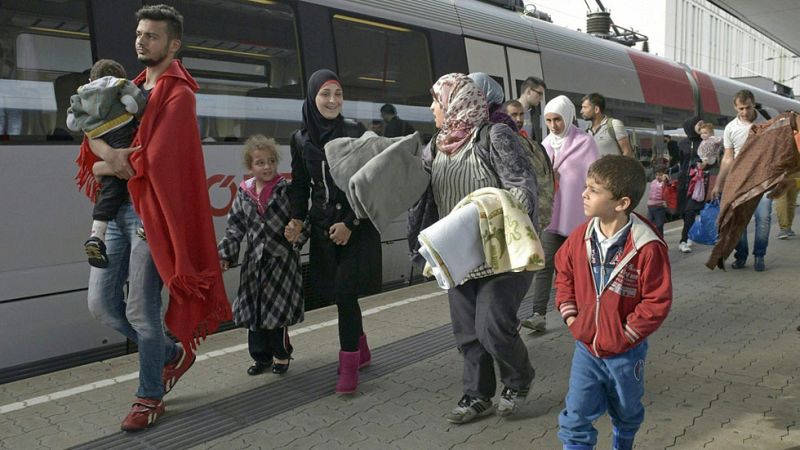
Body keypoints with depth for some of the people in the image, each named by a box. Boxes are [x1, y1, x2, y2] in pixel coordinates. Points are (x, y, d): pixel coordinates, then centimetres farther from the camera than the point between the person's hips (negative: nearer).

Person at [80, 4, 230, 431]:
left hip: (150, 211, -8)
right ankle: (173, 353, 31)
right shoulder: (132, 88, 18)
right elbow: (93, 134, 6)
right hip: (116, 208, 8)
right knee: (102, 304, 10)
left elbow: (155, 164, -18)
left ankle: (150, 397, 19)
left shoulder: (178, 93, -8)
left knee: (141, 311, -1)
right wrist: (107, 154, -16)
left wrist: (111, 166, -3)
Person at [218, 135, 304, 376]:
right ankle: (261, 356, 26)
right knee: (252, 311, 10)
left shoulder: (287, 190, -6)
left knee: (277, 311, 2)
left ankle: (281, 354, 23)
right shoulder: (244, 194, 4)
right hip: (254, 261, 4)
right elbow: (235, 227, 5)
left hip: (282, 260, -4)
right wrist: (225, 254, -3)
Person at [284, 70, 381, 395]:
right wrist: (297, 219, -6)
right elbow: (300, 185, 10)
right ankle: (361, 351, 29)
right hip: (322, 226, 4)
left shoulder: (355, 132, -6)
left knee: (345, 292, -10)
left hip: (356, 226, -3)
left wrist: (349, 223, -14)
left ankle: (349, 365, 2)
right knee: (339, 292, 8)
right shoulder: (301, 139, 5)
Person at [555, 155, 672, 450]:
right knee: (576, 418, 0)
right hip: (585, 347, 2)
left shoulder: (648, 248, -23)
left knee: (626, 414, 23)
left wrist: (626, 334, -16)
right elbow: (564, 274, 7)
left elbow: (658, 301, -17)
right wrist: (570, 316, -1)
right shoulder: (580, 237, -8)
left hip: (626, 353, -2)